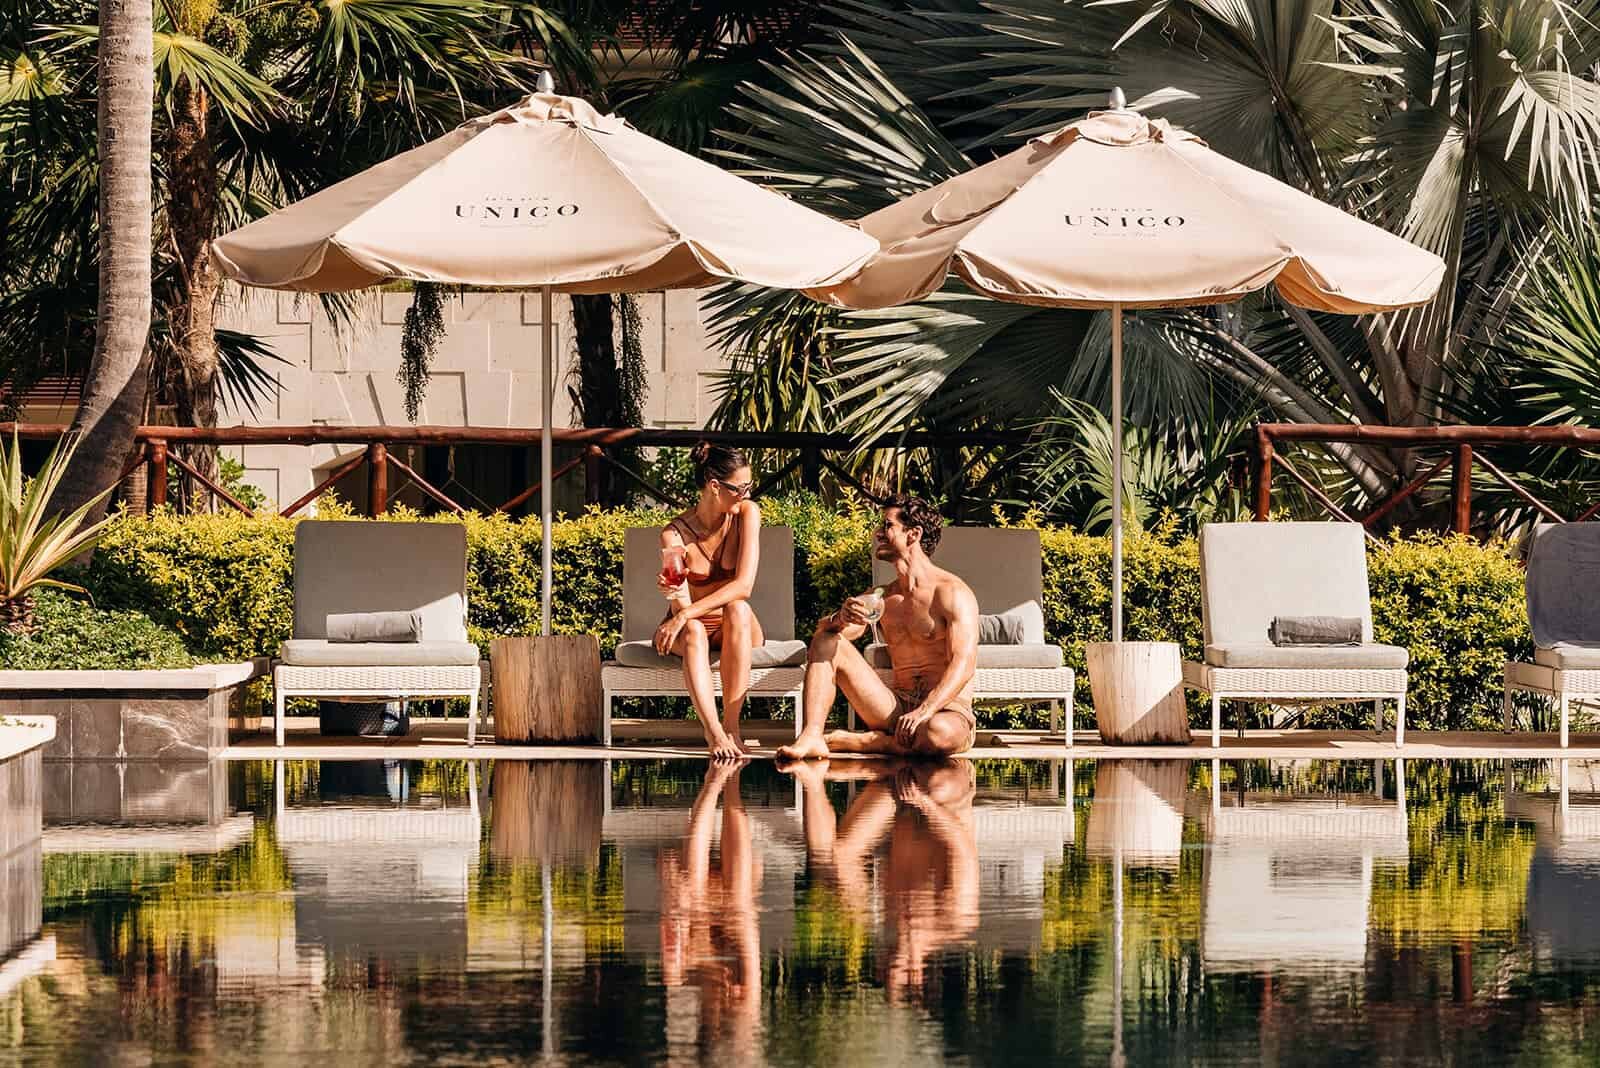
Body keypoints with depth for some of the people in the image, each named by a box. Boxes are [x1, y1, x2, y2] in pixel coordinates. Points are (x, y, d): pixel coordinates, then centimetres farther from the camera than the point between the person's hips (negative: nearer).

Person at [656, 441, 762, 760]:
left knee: (737, 609, -34)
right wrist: (675, 594, -44)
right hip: (689, 631, -1)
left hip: (736, 630, 1)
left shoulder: (746, 513, -12)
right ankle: (714, 733, -51)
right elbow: (682, 607, -19)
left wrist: (685, 613, -31)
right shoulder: (675, 534, -15)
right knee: (693, 629, -36)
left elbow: (744, 585, -22)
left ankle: (731, 724, -37)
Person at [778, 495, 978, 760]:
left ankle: (854, 742, -20)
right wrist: (842, 618, -20)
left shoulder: (953, 593, -7)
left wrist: (924, 712, -32)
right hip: (897, 708, 6)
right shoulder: (883, 597, 15)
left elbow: (963, 664, -18)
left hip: (947, 710, -6)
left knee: (940, 733, -42)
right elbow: (824, 629, 6)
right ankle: (811, 737, -23)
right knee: (826, 640, -4)